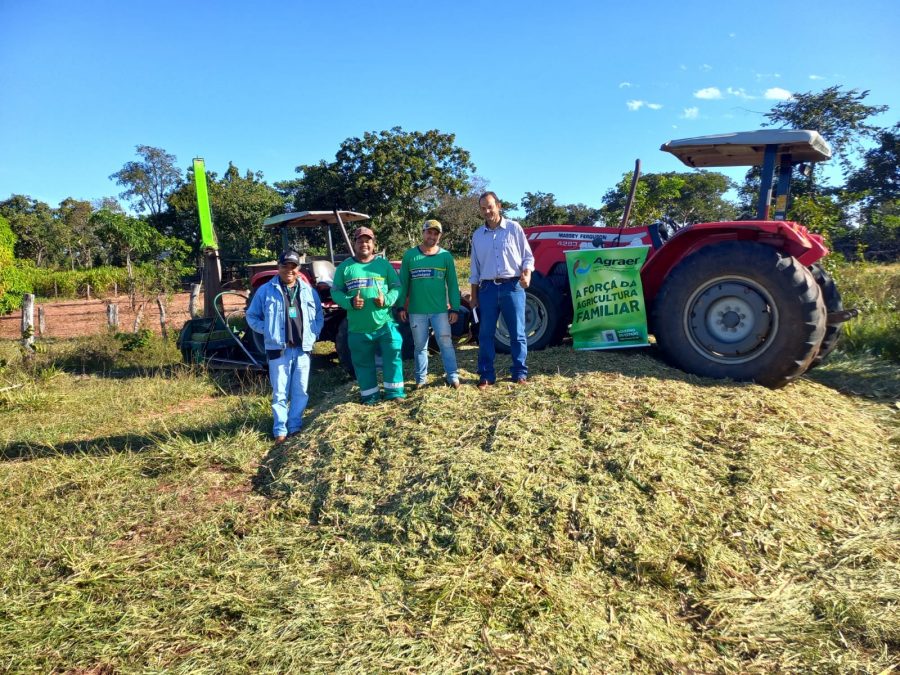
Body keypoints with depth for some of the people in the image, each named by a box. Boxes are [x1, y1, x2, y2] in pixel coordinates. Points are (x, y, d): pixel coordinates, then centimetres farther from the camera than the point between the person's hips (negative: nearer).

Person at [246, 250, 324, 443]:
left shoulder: (308, 290, 10)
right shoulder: (266, 290, 1)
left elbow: (319, 317, 18)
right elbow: (252, 316, 8)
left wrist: (312, 334, 4)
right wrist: (267, 331, -4)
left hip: (302, 348, 3)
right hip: (278, 349, -3)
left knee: (301, 391, 8)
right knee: (280, 392, -1)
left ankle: (295, 427, 19)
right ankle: (280, 431, 6)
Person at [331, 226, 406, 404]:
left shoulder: (383, 264, 6)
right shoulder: (344, 267, 5)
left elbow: (396, 287, 5)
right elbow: (335, 292, 4)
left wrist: (387, 300, -15)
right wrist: (349, 302, -15)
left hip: (385, 323, 0)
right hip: (358, 327, 0)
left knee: (393, 356, 0)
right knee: (363, 362, 9)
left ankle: (394, 391, 14)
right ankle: (370, 395, 23)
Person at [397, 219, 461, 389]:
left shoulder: (445, 256, 2)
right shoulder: (410, 255, 1)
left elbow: (452, 284, 3)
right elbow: (403, 283, 4)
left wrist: (455, 308, -1)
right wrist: (401, 306, -1)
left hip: (440, 310, 0)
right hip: (416, 311, 0)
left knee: (446, 343, 3)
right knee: (420, 346, 10)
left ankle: (453, 376, 12)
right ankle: (421, 378, 20)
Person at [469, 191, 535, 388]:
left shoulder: (514, 228, 3)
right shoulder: (477, 235, 11)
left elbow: (527, 256, 4)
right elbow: (475, 268, 14)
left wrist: (527, 274, -16)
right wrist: (473, 295, 12)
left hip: (512, 286, -2)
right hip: (488, 288, 2)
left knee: (517, 332, 2)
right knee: (486, 334, 2)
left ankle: (519, 373, 12)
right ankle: (486, 375, 10)